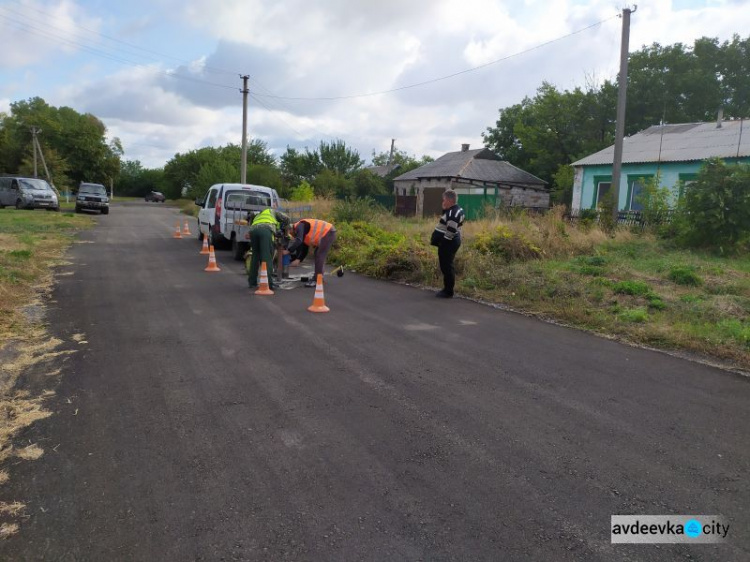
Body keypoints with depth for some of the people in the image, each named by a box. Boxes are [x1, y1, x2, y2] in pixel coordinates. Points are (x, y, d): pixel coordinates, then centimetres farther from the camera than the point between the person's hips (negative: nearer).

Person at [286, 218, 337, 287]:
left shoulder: (300, 226, -11)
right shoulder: (303, 235, 18)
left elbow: (298, 241, -26)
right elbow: (304, 250, 18)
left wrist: (288, 251, -19)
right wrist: (298, 259, 6)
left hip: (328, 232, -10)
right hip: (327, 233, 10)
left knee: (319, 256, -11)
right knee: (318, 255, 16)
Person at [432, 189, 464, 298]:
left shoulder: (453, 213, -21)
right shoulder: (455, 210, 13)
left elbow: (451, 231, -26)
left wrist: (442, 242, -18)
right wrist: (444, 210, 11)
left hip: (448, 243, -11)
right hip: (450, 242, 11)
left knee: (447, 267, -5)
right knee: (447, 267, 16)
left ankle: (448, 292, 1)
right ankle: (447, 289, 24)